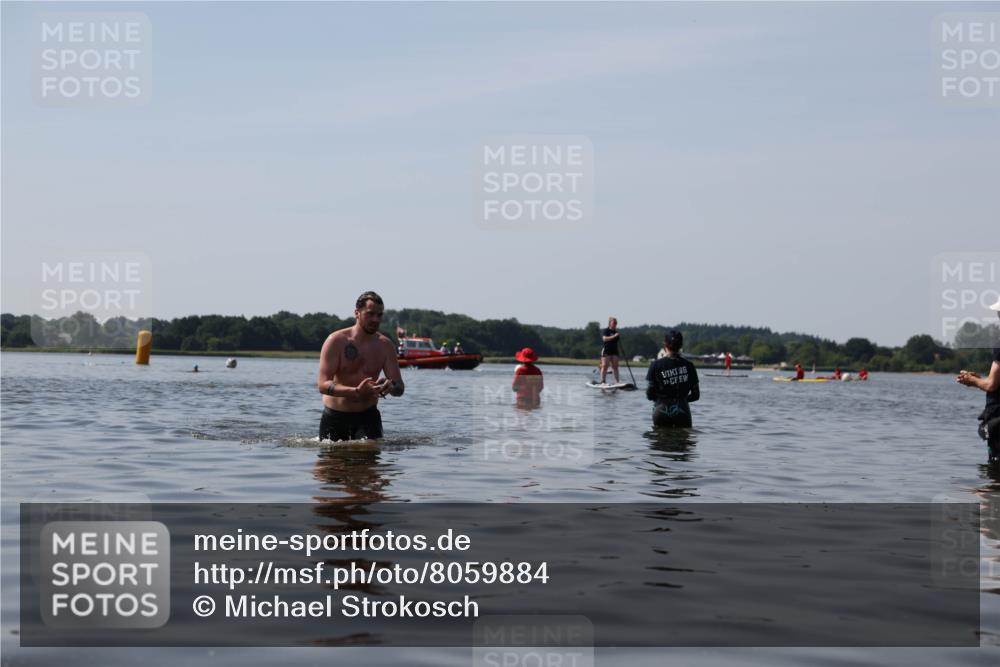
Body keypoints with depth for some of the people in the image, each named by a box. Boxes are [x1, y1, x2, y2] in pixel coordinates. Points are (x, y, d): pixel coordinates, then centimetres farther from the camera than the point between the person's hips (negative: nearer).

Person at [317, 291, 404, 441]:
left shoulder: (385, 345, 0)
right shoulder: (336, 341, -10)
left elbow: (399, 388, -2)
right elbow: (322, 385, -19)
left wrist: (390, 386, -28)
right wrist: (356, 392, -34)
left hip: (368, 416, 1)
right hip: (335, 417, -1)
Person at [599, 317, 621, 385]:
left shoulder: (616, 332, 14)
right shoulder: (605, 331, -5)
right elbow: (605, 339, -22)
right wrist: (614, 336, -27)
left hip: (614, 351, 6)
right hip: (606, 351, -6)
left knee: (615, 367, 5)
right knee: (604, 366, -7)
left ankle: (617, 381, 6)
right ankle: (603, 381, -7)